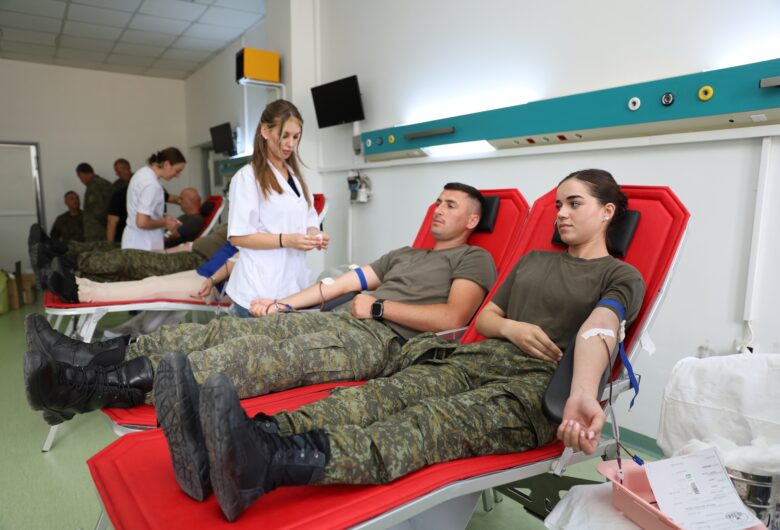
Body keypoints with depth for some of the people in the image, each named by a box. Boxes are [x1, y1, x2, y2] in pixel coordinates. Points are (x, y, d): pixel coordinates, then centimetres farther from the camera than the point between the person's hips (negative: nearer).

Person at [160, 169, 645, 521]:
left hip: (539, 384, -5)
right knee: (379, 396, -23)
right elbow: (482, 318, 22)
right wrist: (509, 327, -1)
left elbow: (599, 331, -15)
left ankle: (264, 464, -56)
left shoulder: (622, 277, 9)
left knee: (428, 424, -34)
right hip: (477, 359, 6)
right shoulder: (533, 261, 27)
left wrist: (583, 395, -34)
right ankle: (236, 448, -39)